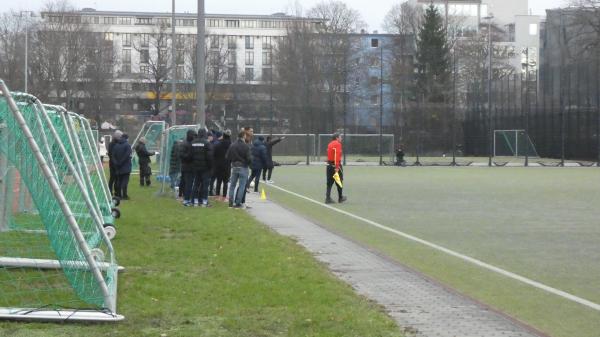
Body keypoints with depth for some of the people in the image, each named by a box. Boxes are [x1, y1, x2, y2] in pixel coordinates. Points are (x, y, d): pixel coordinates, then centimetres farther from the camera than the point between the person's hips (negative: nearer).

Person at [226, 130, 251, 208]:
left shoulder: (232, 146, 1)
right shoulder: (245, 146, -14)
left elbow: (227, 157, 1)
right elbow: (248, 158, -17)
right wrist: (249, 162, 5)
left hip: (234, 167, 4)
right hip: (243, 168, -4)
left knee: (232, 185, 14)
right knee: (242, 186, 3)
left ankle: (231, 202, 13)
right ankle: (238, 203, 0)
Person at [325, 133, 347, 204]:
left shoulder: (330, 144, 14)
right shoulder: (337, 144, -11)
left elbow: (329, 155, 14)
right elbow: (337, 156, -21)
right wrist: (337, 167, -26)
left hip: (329, 165, 7)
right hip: (335, 165, -7)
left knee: (329, 182, 7)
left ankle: (328, 198, -1)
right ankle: (340, 198, 18)